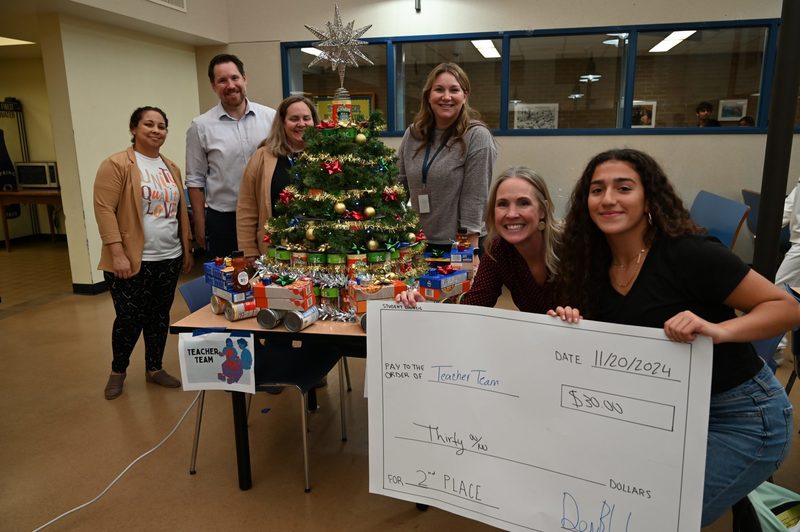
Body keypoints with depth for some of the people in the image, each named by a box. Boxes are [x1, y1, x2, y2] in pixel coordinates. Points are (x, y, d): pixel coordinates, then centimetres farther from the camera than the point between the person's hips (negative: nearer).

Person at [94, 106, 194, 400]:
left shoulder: (171, 167, 13)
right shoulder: (116, 164, -8)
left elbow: (181, 210, 17)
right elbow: (104, 209, -13)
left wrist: (186, 249, 16)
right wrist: (117, 253, -19)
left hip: (169, 258, 6)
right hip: (132, 259, -5)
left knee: (159, 315, 13)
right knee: (130, 318, 2)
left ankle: (154, 368, 29)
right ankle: (118, 370, 26)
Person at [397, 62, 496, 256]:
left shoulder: (477, 136, -11)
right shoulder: (412, 134, 5)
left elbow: (475, 196, -14)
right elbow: (400, 184, 11)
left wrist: (471, 247, -16)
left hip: (459, 243, -4)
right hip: (418, 242, 5)